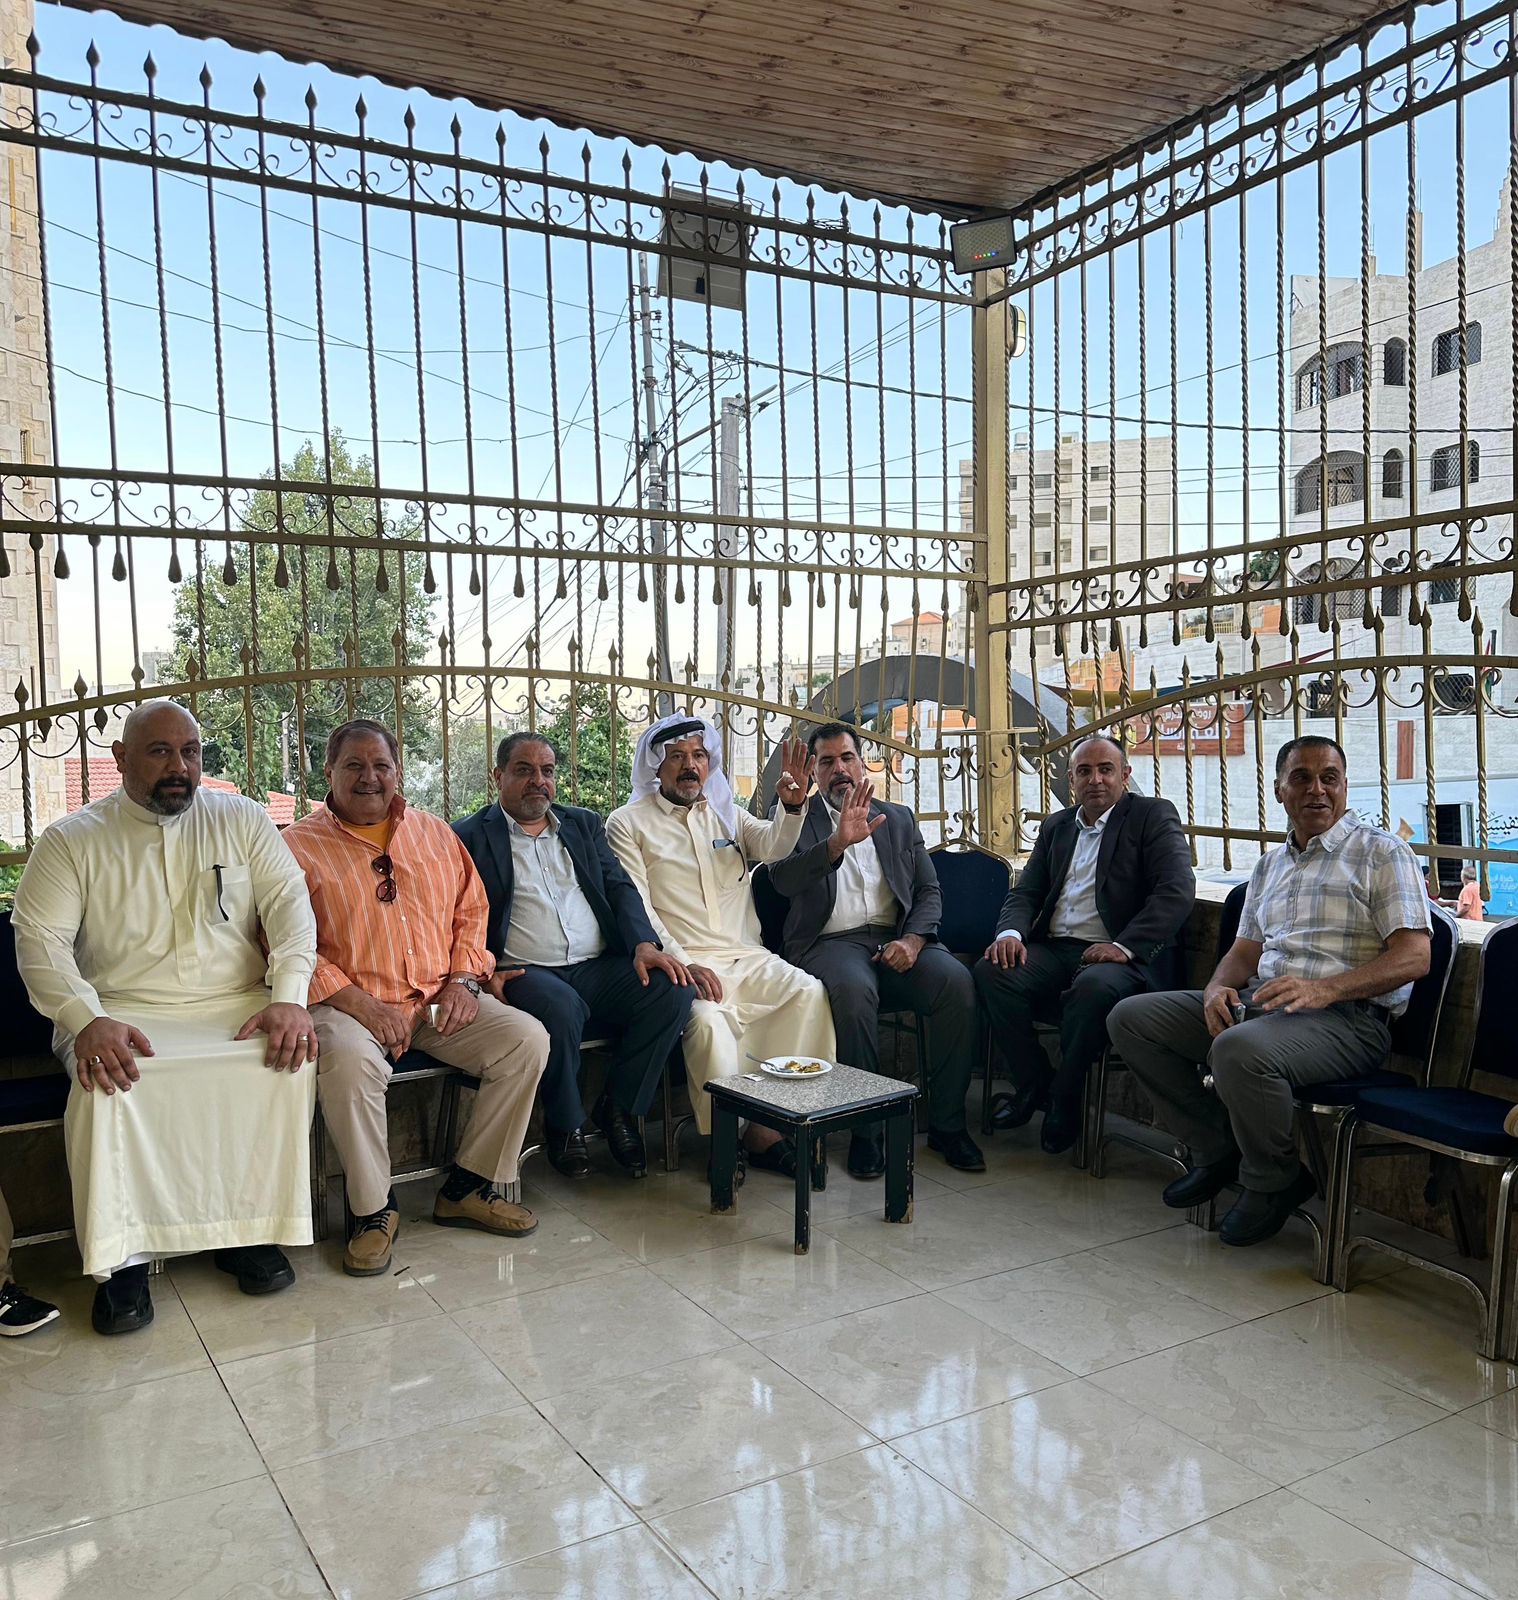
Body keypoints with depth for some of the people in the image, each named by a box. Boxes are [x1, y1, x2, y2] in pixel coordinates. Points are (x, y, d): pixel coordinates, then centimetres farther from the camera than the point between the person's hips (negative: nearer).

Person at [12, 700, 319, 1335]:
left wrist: (289, 997, -15)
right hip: (122, 1013, -1)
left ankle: (248, 1228, -11)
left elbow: (289, 903, 2)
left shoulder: (241, 820, 10)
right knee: (106, 1081, -32)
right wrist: (87, 1020, -21)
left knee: (290, 1059, -27)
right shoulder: (71, 841, 7)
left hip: (237, 1006, 1)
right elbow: (40, 940, -2)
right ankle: (123, 1257, -18)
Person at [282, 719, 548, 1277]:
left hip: (439, 1000, 4)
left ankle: (470, 1188, -3)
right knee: (349, 1062, -37)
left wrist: (463, 980, -1)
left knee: (527, 1039, -17)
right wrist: (361, 1006, -17)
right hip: (352, 1003, -4)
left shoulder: (436, 834, 16)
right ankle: (373, 1210, -13)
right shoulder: (298, 846, 2)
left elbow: (471, 910, 17)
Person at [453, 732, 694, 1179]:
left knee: (675, 990, -21)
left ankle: (618, 1110, -2)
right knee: (561, 1007, -37)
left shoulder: (584, 824, 21)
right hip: (525, 973, -4)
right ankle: (566, 1126, -9)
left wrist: (645, 944, -6)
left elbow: (620, 888, 13)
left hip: (599, 968, 5)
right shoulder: (470, 837, 8)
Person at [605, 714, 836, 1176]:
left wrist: (793, 805, -23)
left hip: (745, 956, 4)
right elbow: (636, 908, -4)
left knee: (809, 993, -20)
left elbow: (772, 845, -1)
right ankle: (750, 1131, -20)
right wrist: (682, 963, -17)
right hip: (681, 961, -4)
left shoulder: (727, 814, 19)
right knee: (705, 1017, -33)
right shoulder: (628, 823, 5)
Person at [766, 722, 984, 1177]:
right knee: (854, 989, -36)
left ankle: (947, 1123, -13)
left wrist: (912, 939, -8)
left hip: (896, 939, 3)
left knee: (957, 981, -26)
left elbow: (929, 891, 13)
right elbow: (783, 880, -11)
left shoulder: (899, 819, 20)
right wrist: (838, 842, -27)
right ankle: (866, 1127, -21)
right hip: (830, 942, -3)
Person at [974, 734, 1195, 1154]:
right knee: (991, 972, -23)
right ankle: (1033, 1086, -5)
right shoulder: (1056, 826, 21)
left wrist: (1124, 946, -22)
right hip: (1053, 949, 5)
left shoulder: (1153, 816, 4)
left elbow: (1178, 889, -9)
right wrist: (1011, 932, -8)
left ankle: (1064, 1100, -14)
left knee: (1095, 986, -38)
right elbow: (1025, 892, 17)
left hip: (1121, 955, -5)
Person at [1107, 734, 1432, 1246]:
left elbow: (1413, 956, -10)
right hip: (1258, 1002, 8)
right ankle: (1219, 1150, 5)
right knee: (1131, 1017, -4)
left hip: (1348, 1015, -7)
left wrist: (1323, 989, -24)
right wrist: (1218, 988, -3)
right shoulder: (1270, 864, 22)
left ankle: (1274, 1183, -8)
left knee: (1239, 1050, -38)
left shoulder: (1381, 852, 0)